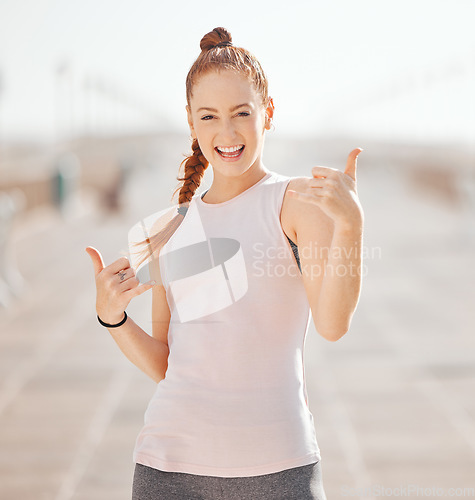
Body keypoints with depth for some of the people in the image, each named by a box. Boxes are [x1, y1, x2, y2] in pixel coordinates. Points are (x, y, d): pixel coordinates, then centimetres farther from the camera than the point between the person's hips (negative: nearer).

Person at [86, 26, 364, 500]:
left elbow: (332, 323, -15)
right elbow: (164, 366, 13)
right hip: (170, 461, 3)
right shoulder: (170, 230, 12)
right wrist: (111, 315, -4)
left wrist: (350, 221, -29)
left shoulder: (301, 200, 0)